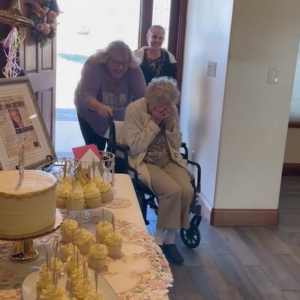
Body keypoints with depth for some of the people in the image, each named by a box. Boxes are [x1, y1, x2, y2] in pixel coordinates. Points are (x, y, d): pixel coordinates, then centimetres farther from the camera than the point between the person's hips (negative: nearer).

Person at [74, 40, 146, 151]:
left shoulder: (133, 69, -20)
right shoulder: (93, 65, -27)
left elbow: (141, 96, -25)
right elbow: (86, 94, -36)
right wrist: (100, 107, -58)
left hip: (119, 118, 3)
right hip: (91, 118, -2)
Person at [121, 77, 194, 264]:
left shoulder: (172, 110, 2)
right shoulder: (135, 109, -12)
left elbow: (177, 145, 6)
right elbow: (134, 147, -18)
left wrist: (170, 125, -12)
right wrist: (154, 122, -21)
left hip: (169, 160, 5)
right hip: (144, 162, -5)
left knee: (187, 190, -23)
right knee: (172, 190, -29)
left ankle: (170, 240, -6)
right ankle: (159, 240, -8)